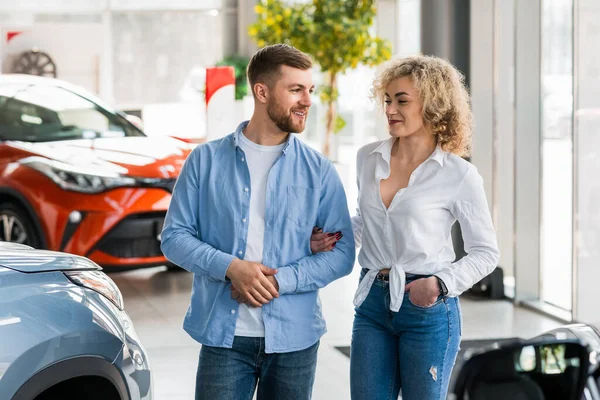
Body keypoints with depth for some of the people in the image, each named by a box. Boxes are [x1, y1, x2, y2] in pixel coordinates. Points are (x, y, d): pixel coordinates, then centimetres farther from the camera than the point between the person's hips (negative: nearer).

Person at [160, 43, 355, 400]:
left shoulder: (320, 171, 3)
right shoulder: (206, 161, 3)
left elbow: (342, 253, 0)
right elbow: (175, 236, 2)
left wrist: (280, 281, -14)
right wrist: (230, 268, -14)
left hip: (294, 339, 1)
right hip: (224, 334, -1)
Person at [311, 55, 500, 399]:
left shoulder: (459, 174, -9)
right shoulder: (368, 158, 5)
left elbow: (486, 252, -2)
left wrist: (440, 283, -17)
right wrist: (334, 238, 5)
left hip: (428, 309, -4)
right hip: (372, 305, 4)